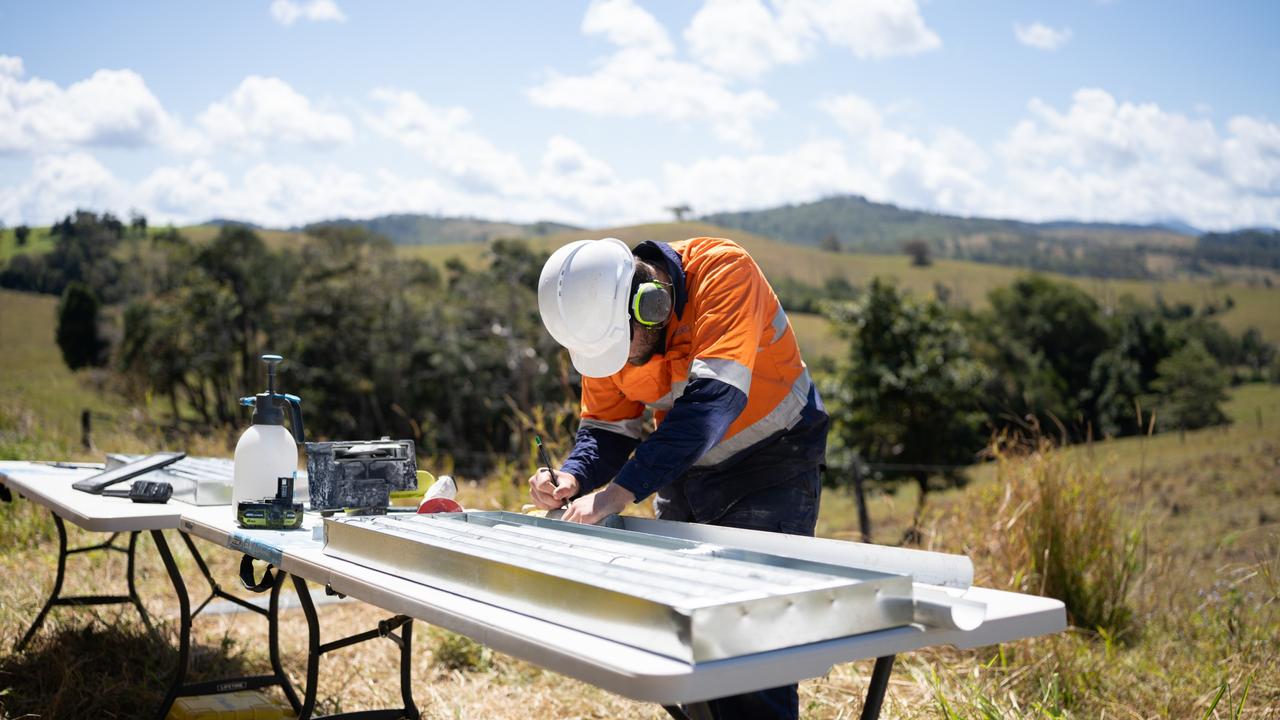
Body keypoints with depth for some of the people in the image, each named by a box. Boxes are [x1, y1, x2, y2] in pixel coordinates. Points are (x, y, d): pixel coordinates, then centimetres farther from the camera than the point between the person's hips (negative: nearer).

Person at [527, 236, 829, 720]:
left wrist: (621, 491, -42)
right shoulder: (603, 319, -10)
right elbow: (607, 428, -3)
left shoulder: (724, 272, -28)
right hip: (685, 468, 6)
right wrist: (572, 479, -25)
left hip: (770, 460, -5)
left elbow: (711, 399, -37)